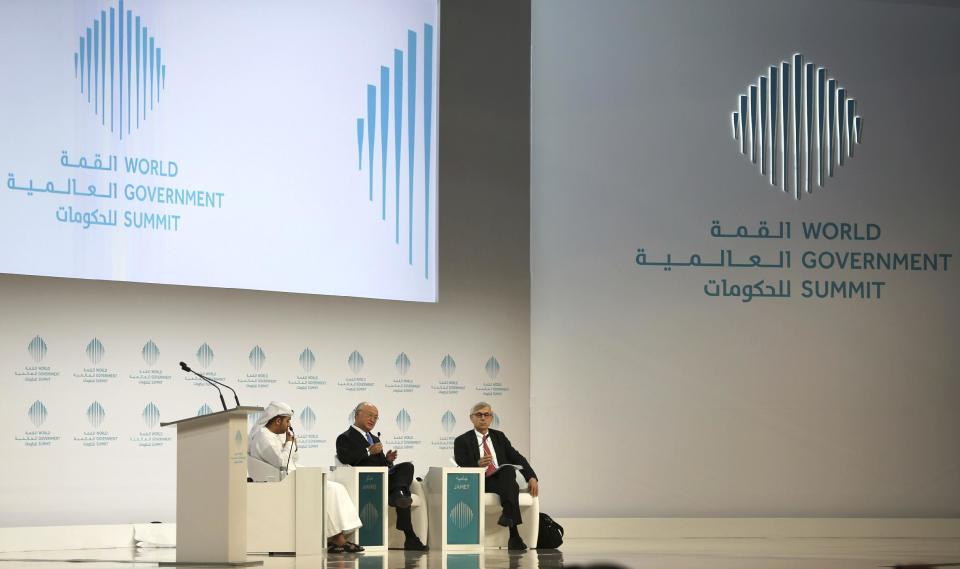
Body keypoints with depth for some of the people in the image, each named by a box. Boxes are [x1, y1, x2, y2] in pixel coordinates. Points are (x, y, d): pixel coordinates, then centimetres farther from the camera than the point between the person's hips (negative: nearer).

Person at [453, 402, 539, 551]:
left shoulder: (499, 437, 24)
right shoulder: (462, 441, 12)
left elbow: (517, 458, 13)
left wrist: (531, 477, -4)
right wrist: (477, 464, -24)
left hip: (504, 478, 3)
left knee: (509, 469, -34)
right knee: (511, 486, -35)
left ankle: (508, 515, -53)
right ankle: (513, 535, -50)